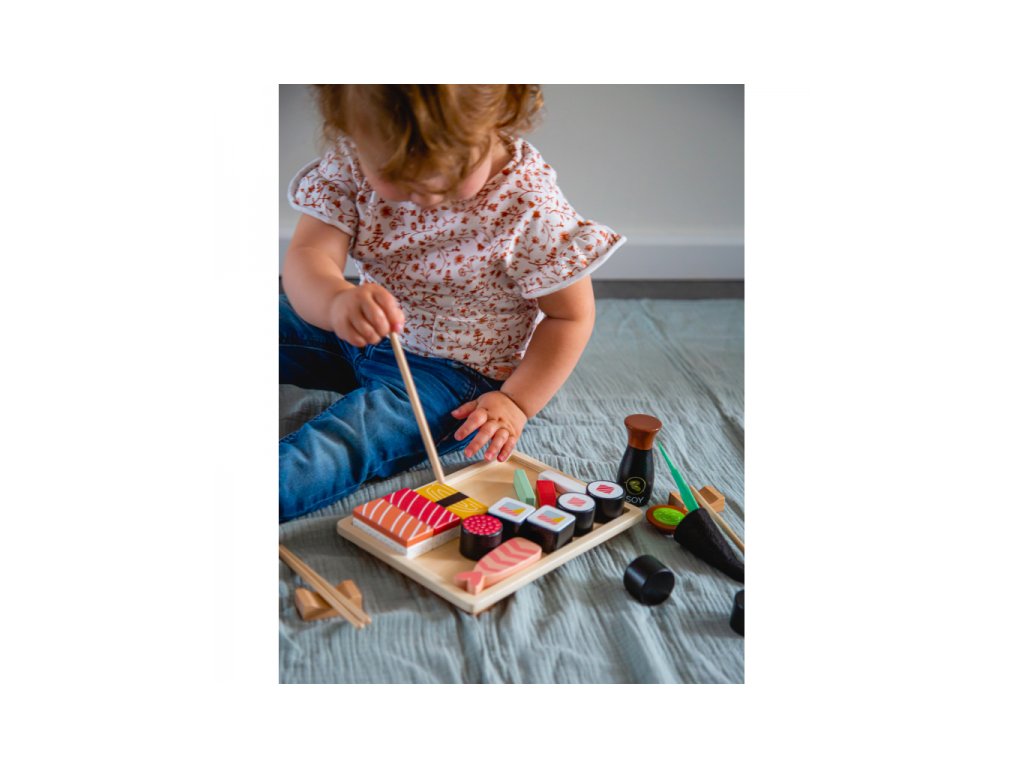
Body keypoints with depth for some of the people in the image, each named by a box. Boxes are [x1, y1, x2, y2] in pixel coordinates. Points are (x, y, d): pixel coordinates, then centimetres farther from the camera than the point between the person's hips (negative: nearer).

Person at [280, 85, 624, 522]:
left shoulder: (529, 206, -23)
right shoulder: (352, 162, -14)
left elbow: (571, 316, -13)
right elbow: (307, 255, -22)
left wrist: (517, 402, -20)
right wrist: (336, 301, -46)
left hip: (457, 372, -5)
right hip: (356, 336, 6)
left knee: (364, 426, -31)